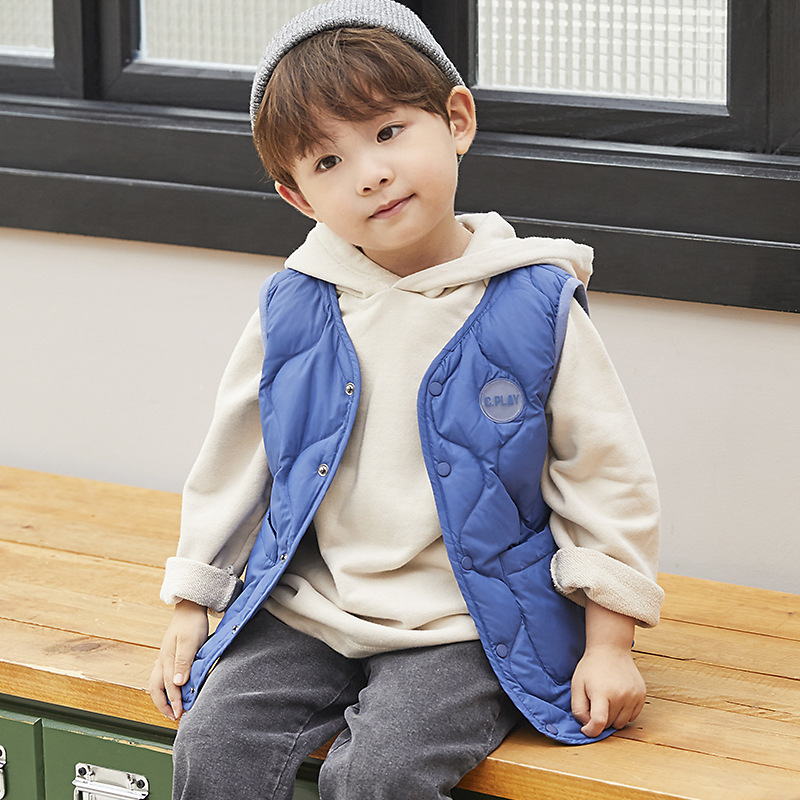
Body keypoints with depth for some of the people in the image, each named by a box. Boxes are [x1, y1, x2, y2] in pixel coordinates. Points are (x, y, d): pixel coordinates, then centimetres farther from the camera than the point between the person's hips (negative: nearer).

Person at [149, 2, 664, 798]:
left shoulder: (534, 307, -8)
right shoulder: (295, 309, 0)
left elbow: (606, 473, -1)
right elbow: (231, 456, 14)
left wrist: (607, 645, -3)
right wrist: (190, 607, 15)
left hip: (466, 631, -4)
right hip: (309, 612, 4)